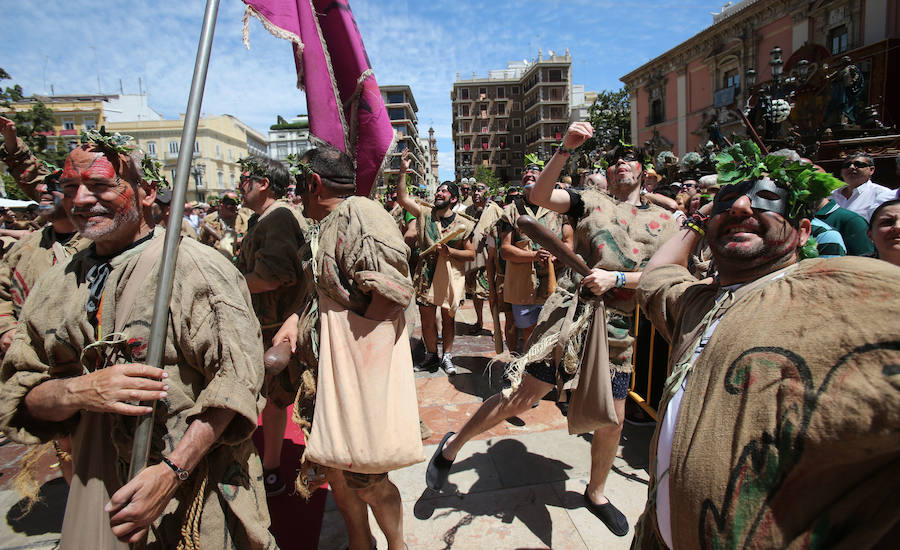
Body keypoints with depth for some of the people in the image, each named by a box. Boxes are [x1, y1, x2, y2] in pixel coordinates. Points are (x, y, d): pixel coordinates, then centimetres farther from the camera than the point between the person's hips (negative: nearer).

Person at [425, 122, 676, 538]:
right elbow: (539, 196, -7)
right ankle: (453, 445, 19)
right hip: (569, 311, -3)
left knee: (613, 421, 13)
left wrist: (615, 278, -11)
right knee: (519, 398, -3)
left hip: (617, 327, 4)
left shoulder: (662, 222, 13)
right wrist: (565, 149, -15)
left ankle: (596, 493, 40)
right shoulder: (591, 201, 6)